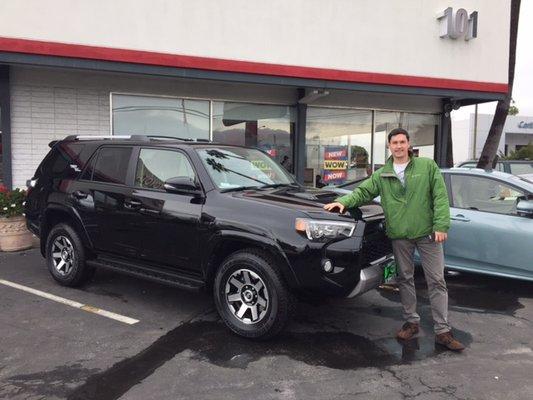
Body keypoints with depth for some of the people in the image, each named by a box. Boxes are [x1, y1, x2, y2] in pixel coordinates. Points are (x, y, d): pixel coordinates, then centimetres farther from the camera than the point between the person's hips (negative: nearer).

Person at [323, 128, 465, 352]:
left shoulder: (427, 166, 0)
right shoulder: (381, 175, 8)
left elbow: (440, 197, -4)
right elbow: (363, 191, 3)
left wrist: (441, 225, -12)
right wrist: (344, 201, -17)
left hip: (427, 233, -2)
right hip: (399, 235, 3)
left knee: (437, 281, 2)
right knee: (405, 279, 13)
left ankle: (443, 331, 11)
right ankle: (411, 322, 28)